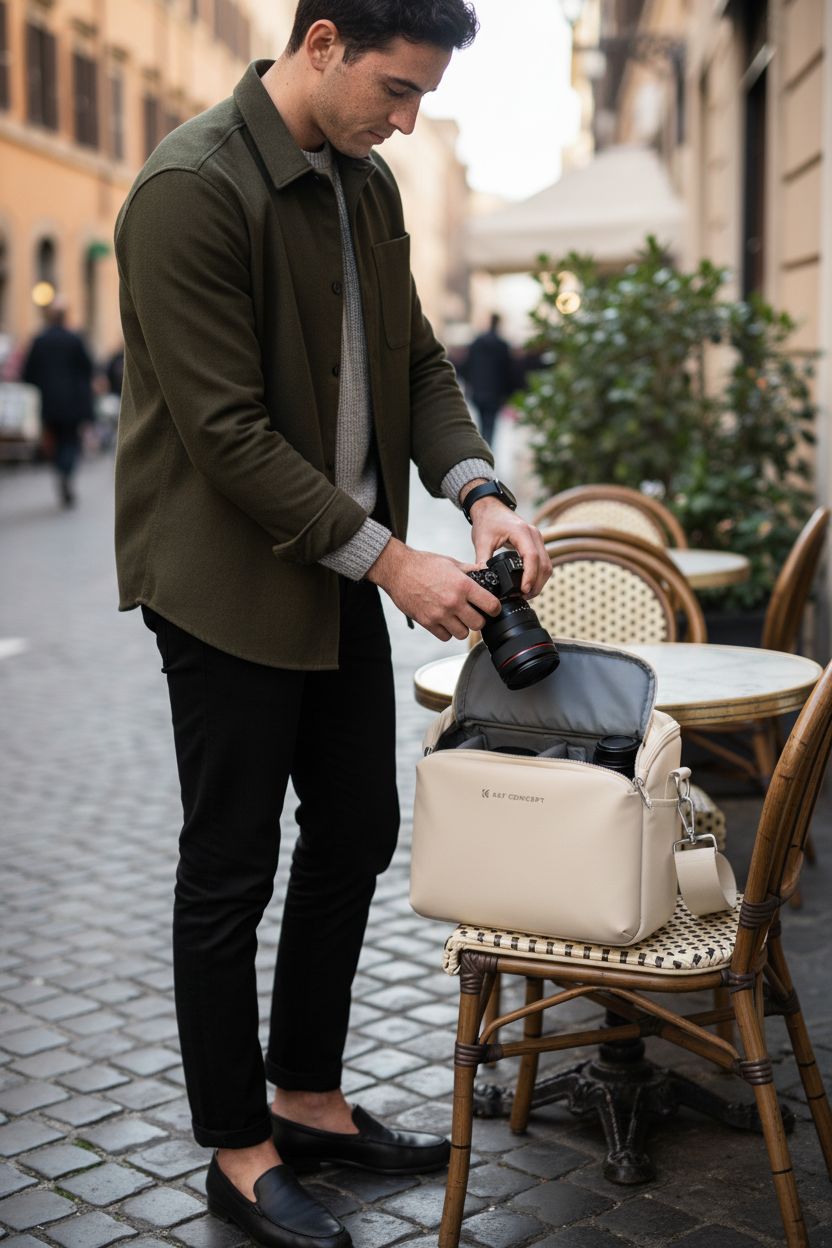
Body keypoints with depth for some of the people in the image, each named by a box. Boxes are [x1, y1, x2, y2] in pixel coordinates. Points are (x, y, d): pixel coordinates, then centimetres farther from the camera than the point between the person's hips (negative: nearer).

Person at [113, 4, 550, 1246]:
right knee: (231, 869, 4)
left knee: (357, 831, 15)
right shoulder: (190, 189, -19)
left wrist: (481, 496, -6)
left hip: (341, 570, 8)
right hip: (231, 576, -8)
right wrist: (393, 561, -21)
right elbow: (227, 433, -23)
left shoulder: (368, 183, 6)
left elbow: (416, 358, 11)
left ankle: (308, 1097, 33)